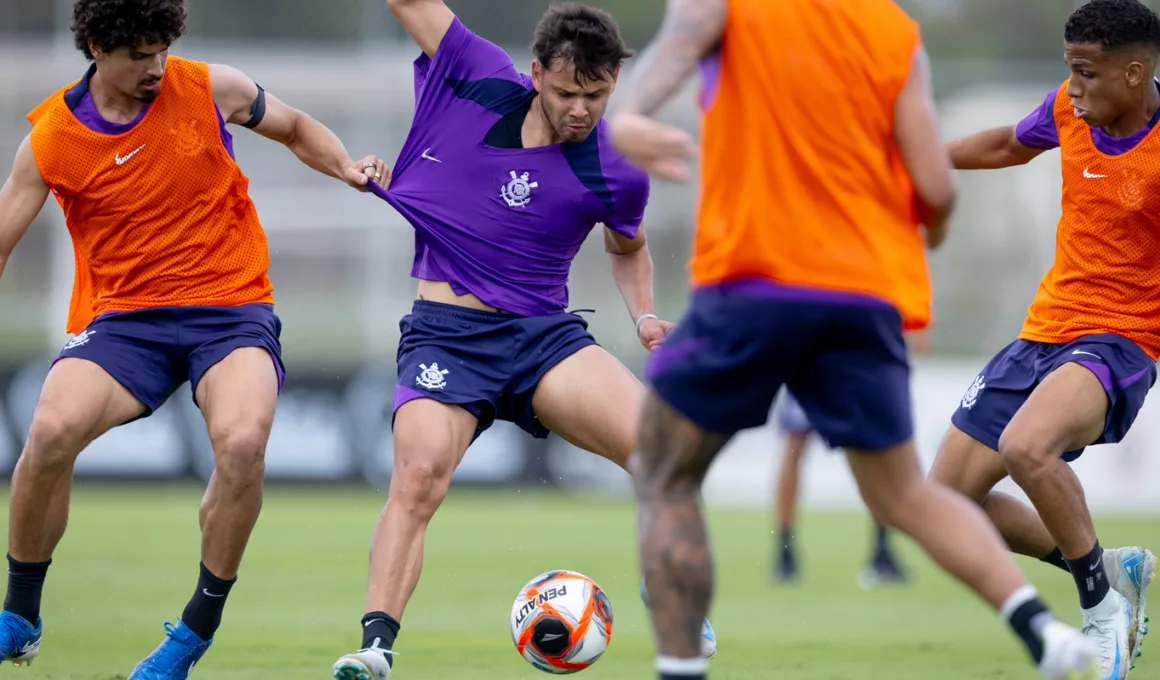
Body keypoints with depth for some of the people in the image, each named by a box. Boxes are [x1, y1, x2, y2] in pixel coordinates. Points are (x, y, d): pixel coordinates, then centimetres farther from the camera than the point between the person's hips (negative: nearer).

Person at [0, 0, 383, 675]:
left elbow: (297, 129, 18)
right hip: (123, 315, 0)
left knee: (242, 442, -31)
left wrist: (346, 167, -1)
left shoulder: (211, 89, -1)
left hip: (233, 307, 0)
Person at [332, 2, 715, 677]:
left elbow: (629, 247, 20)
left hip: (545, 334, 1)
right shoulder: (480, 79, -2)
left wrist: (645, 315, 4)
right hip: (444, 334, -1)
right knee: (419, 474, -28)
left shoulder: (617, 175, -2)